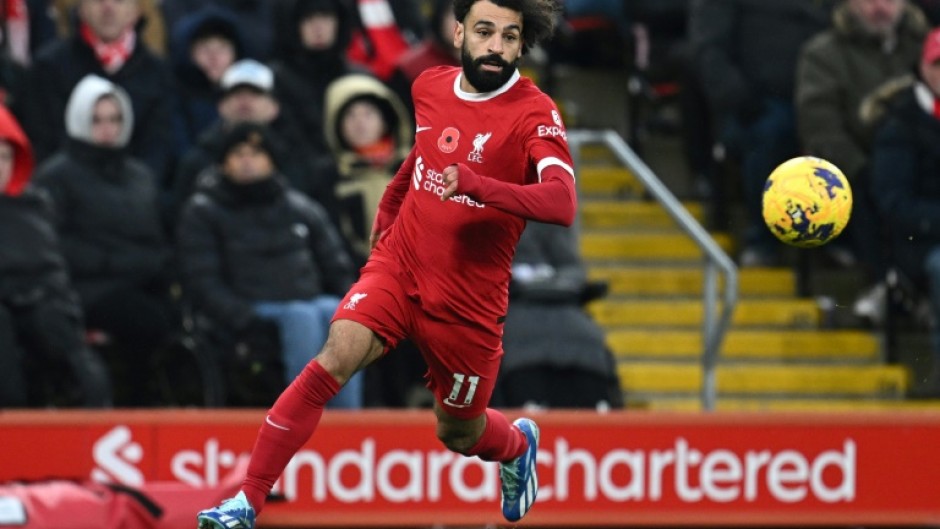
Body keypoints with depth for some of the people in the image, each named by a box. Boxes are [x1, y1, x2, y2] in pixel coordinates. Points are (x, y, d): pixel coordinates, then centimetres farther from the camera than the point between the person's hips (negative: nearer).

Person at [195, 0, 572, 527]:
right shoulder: (430, 87, 1)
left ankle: (519, 443, 52)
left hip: (467, 300, -3)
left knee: (459, 434, 13)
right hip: (398, 266, 3)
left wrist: (478, 185, -44)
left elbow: (562, 203, -33)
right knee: (336, 358, -23)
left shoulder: (534, 114, -16)